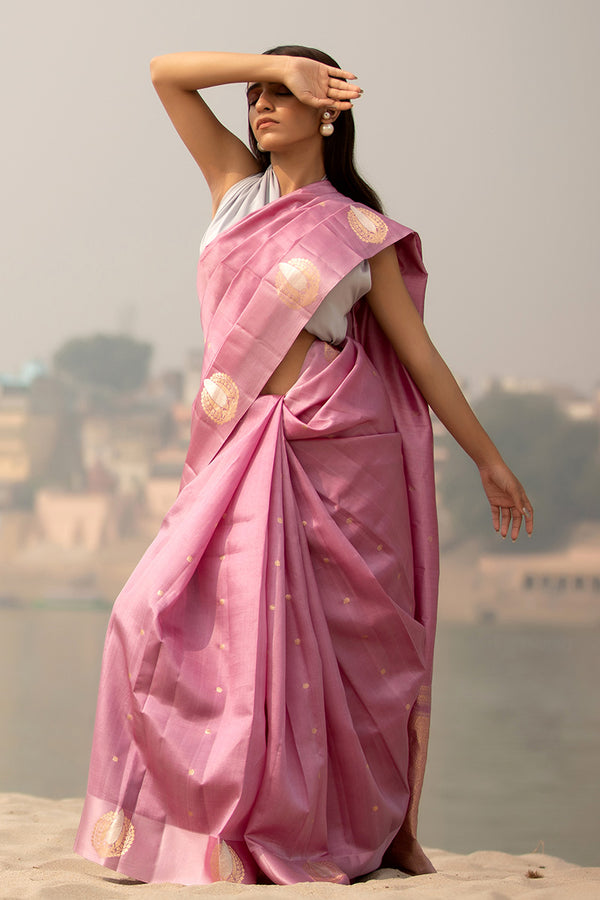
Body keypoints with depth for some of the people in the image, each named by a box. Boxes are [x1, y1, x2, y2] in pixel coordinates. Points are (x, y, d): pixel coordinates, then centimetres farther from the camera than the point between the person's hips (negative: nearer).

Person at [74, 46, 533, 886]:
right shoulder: (237, 184, 12)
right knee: (170, 614, -9)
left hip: (338, 448, -4)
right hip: (243, 448, 4)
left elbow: (418, 351, 4)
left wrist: (489, 458, 4)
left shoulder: (360, 231, 2)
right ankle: (238, 825, -3)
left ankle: (390, 827, 14)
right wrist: (279, 62, -2)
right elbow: (166, 73, 6)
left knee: (356, 637, 1)